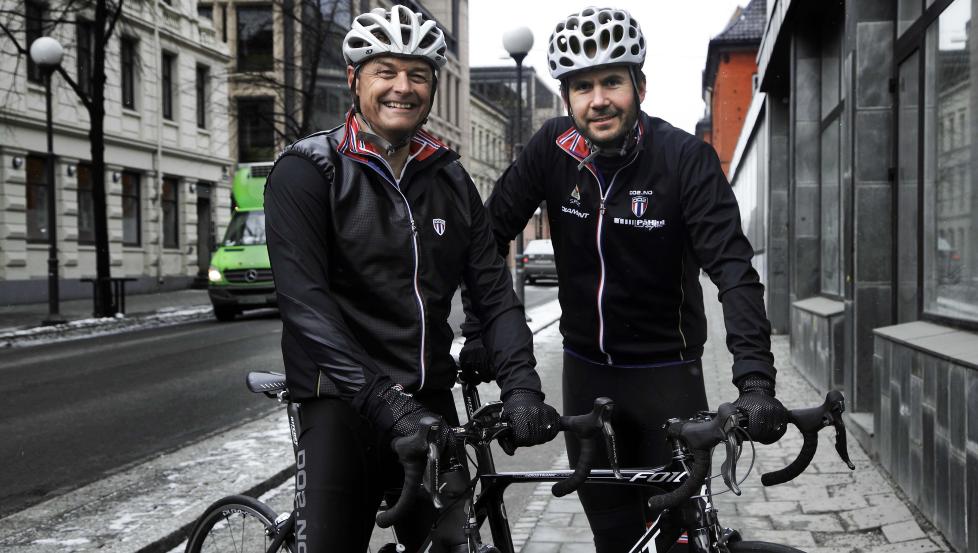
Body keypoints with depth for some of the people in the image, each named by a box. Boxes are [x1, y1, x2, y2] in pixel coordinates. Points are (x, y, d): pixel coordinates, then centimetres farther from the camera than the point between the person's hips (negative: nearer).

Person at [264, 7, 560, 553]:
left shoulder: (450, 178, 10)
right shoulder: (307, 170, -6)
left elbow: (495, 291, 5)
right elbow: (304, 302, -16)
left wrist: (521, 385, -12)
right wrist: (386, 402, -25)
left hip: (430, 400, 5)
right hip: (343, 404, -4)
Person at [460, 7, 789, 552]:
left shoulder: (686, 158, -17)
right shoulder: (553, 149, -8)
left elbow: (734, 269, -24)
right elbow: (491, 234, 0)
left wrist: (756, 380, -34)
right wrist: (478, 330, -5)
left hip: (666, 373, -3)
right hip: (586, 369, 3)